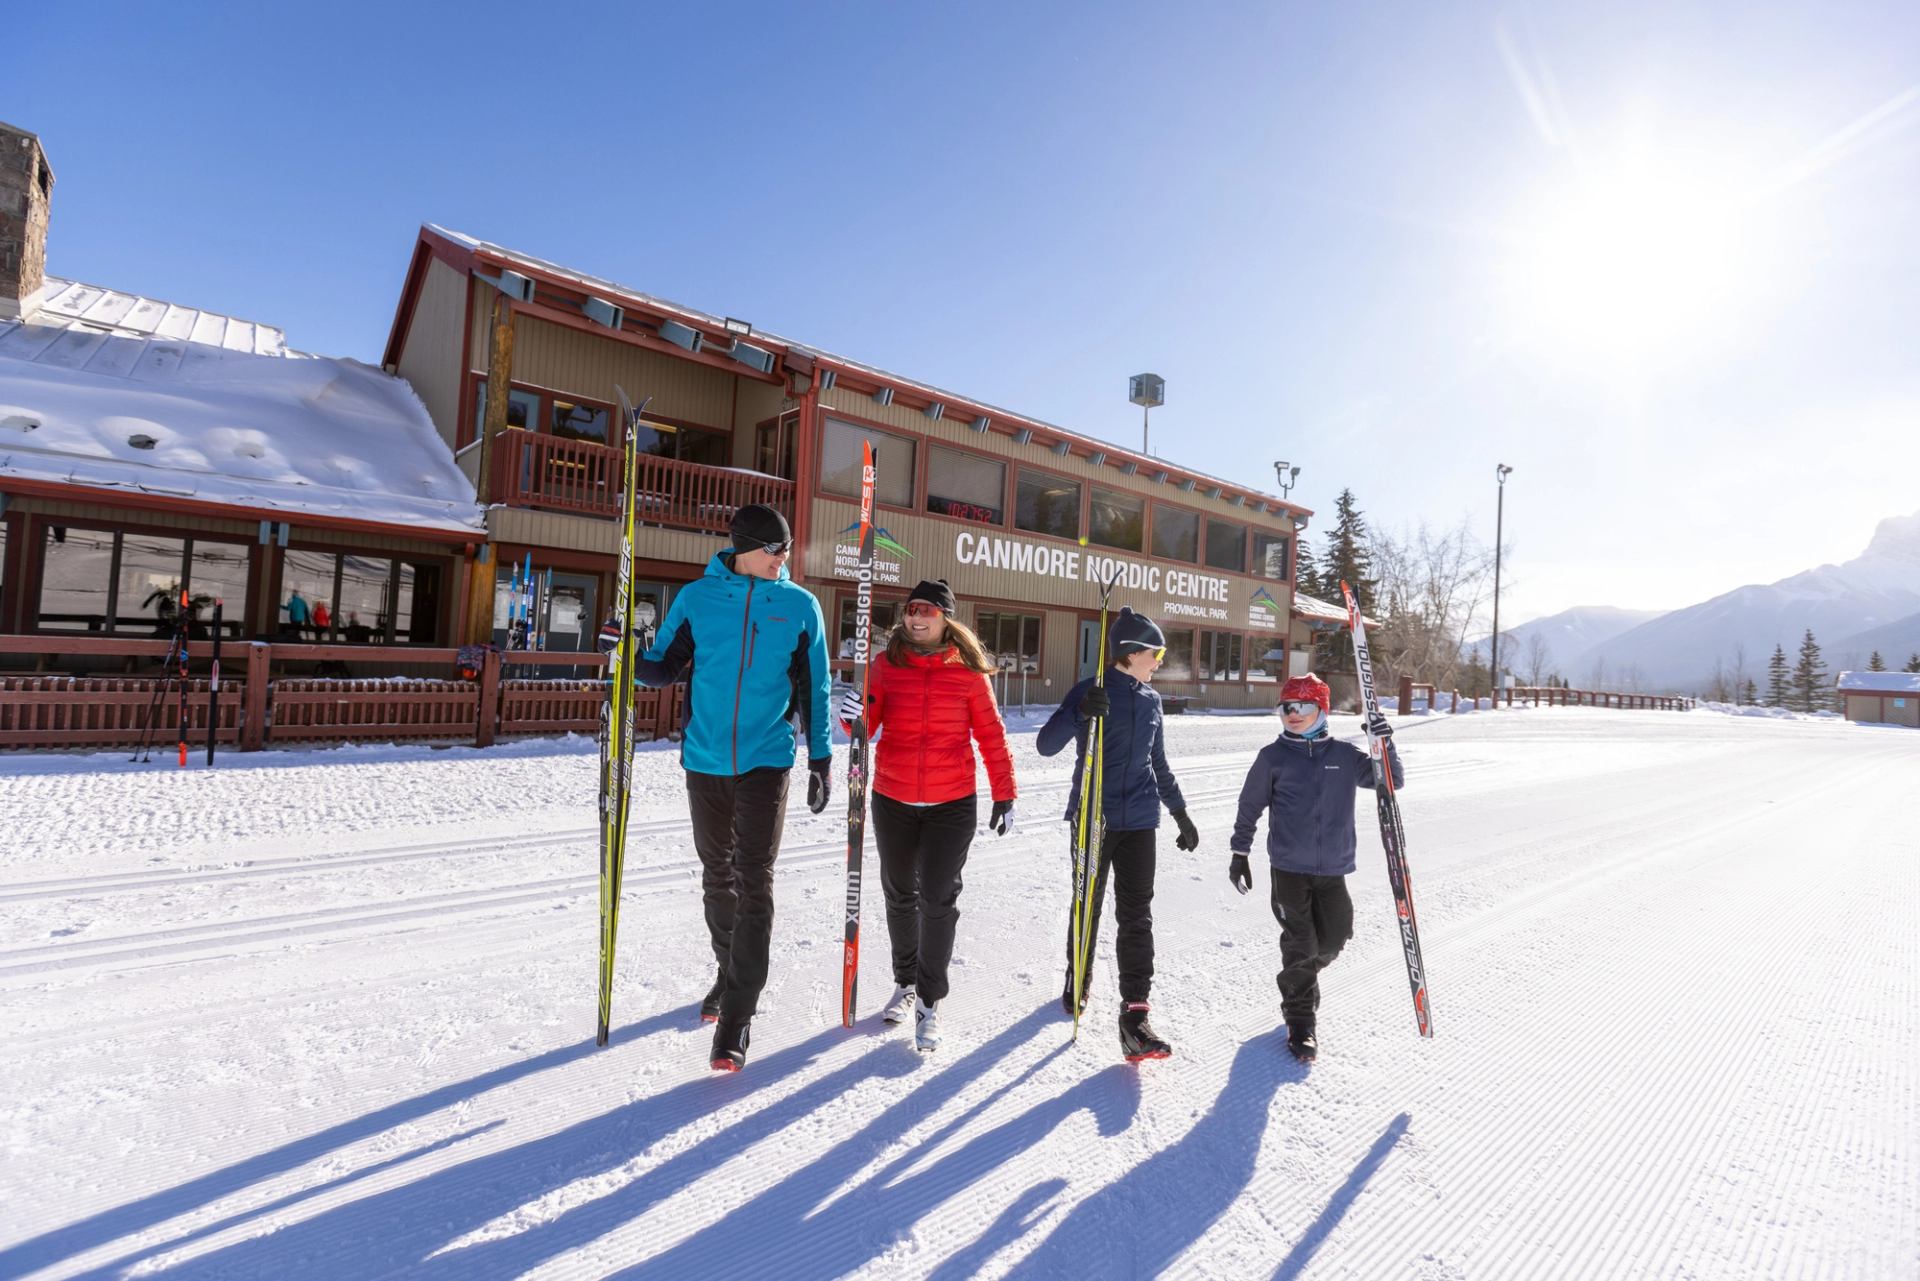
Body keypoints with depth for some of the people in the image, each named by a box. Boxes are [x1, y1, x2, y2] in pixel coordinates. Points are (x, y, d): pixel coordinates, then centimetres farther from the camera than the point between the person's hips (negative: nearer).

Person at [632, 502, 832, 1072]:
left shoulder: (800, 606, -1)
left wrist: (821, 760, 3)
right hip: (705, 758, 2)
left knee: (753, 881, -5)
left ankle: (737, 1016, 4)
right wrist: (630, 662, -18)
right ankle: (730, 972, 37)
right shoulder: (697, 597, 0)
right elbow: (664, 665, 5)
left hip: (766, 759, -2)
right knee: (717, 874, 16)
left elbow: (813, 689, 4)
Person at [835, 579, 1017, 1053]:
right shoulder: (887, 665, -1)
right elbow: (867, 729, -5)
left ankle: (929, 1000, 16)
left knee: (938, 899, -2)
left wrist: (1004, 795, -1)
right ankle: (905, 982, 38)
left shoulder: (968, 671, -5)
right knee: (900, 895, 16)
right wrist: (853, 714, -28)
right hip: (892, 800, 3)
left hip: (952, 804, -2)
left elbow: (991, 734, -1)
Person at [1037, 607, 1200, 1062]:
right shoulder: (1090, 691, -7)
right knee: (1088, 906, 12)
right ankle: (1077, 981, 36)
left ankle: (1134, 1013, 2)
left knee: (1136, 915, -2)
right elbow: (1045, 745, -16)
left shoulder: (1151, 700, 10)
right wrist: (1079, 714, -33)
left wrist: (1181, 814, 22)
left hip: (1139, 821, 4)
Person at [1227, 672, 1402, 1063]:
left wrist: (1386, 745, -16)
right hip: (1289, 867, -2)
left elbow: (1389, 781, 1)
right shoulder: (1273, 756, -3)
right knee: (1301, 943, 0)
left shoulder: (1345, 756, 3)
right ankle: (1300, 1019, 17)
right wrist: (1239, 852, 4)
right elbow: (1250, 806, 3)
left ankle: (1299, 978, 42)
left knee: (1333, 939, 9)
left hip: (1332, 869, 3)